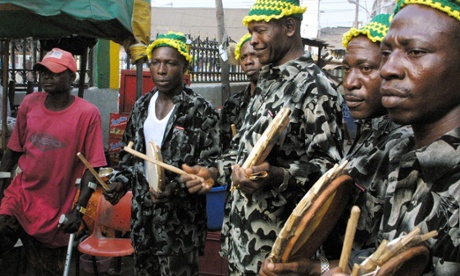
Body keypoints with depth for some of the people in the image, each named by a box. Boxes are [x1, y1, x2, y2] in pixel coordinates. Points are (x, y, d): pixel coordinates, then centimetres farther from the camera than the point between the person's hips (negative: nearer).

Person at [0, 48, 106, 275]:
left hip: (55, 211, -3)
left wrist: (78, 210, -16)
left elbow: (93, 166, -11)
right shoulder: (29, 104, 2)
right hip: (18, 197, 3)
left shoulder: (87, 114, -11)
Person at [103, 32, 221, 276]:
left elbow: (211, 164, -12)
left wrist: (176, 188, -24)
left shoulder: (201, 110, -10)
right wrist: (121, 181, 3)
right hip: (142, 215, 6)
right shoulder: (142, 106, 9)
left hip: (180, 219, -6)